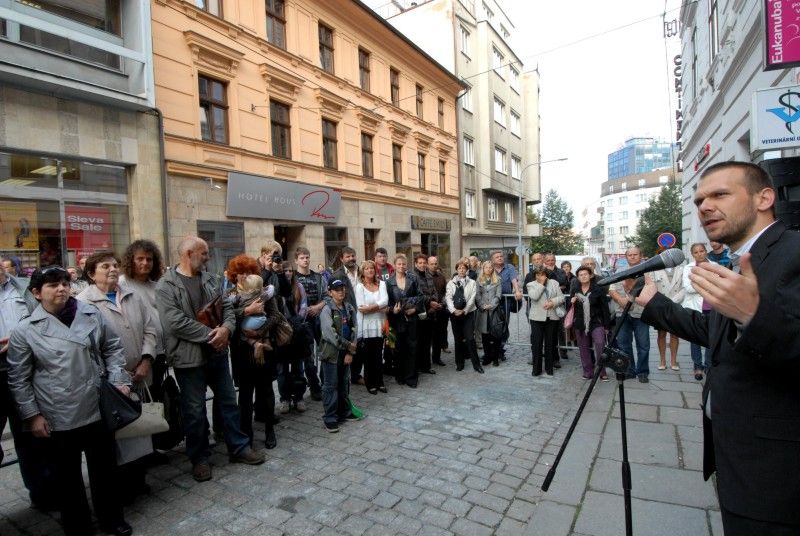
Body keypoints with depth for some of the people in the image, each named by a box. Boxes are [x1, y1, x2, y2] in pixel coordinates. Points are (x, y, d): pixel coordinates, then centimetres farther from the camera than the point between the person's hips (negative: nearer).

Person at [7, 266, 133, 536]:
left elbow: (112, 349, 6)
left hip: (97, 411, 2)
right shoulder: (24, 330, -6)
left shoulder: (92, 315, -2)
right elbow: (19, 379, -1)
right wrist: (32, 415, -4)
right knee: (67, 477, 15)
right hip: (56, 420, -1)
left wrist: (119, 380, -4)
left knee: (105, 468, 16)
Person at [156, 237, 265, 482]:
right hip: (189, 357, -5)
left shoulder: (211, 280, 7)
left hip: (218, 352, 6)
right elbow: (175, 322, -22)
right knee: (195, 410, 9)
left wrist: (226, 328, -15)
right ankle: (199, 458, 28)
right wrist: (210, 334, -19)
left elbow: (227, 307, 6)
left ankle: (239, 447, 30)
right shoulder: (166, 286, -12)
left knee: (229, 402, 15)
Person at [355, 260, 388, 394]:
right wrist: (380, 308, -9)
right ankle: (370, 384, 18)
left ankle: (379, 382, 22)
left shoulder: (381, 284, 7)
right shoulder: (359, 286, -2)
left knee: (379, 355, 10)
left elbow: (385, 301, -8)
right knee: (368, 356, 6)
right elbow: (361, 308, -13)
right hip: (366, 326, -3)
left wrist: (370, 307, -16)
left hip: (379, 325, 3)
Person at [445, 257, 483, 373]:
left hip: (468, 313, -2)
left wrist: (464, 310, -12)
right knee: (458, 339, 8)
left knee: (470, 339, -7)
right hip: (455, 314, 2)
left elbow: (472, 298, -4)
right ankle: (459, 363, 19)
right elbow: (448, 298, -2)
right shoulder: (450, 283, 7)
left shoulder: (472, 283, 4)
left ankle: (476, 364, 2)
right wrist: (454, 310, -14)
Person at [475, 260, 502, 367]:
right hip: (483, 311, 1)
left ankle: (495, 358, 6)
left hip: (494, 309, -1)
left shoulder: (497, 280, 9)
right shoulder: (479, 280, 11)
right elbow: (477, 295, 3)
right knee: (485, 334, 3)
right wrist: (483, 306, -9)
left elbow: (498, 295, 0)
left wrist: (491, 305, -11)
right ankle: (487, 357, 12)